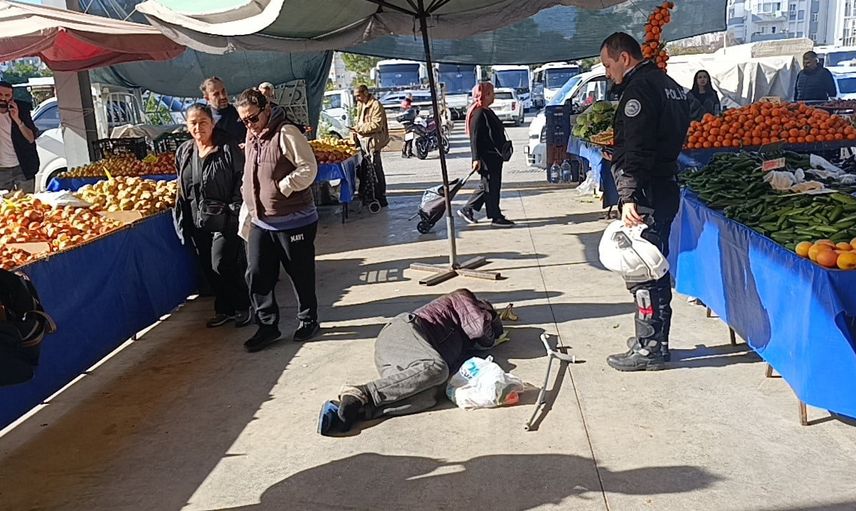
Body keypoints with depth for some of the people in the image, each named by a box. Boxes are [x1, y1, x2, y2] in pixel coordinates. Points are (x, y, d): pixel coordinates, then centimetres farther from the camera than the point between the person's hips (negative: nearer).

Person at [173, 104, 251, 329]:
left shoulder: (228, 148, -9)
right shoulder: (184, 152, 9)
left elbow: (242, 181, -8)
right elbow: (182, 190, 18)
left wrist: (235, 211, -14)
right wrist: (182, 220, 16)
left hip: (224, 219, -6)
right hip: (197, 221, 6)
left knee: (222, 265, -8)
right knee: (208, 268, 11)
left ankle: (241, 308, 13)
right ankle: (224, 310, 27)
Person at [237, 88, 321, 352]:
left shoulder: (286, 133, -13)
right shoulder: (251, 137, 11)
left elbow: (309, 168, -18)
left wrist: (281, 187, -21)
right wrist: (247, 216, 16)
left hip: (293, 220, -7)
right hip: (260, 222, 7)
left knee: (301, 275, 8)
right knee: (257, 275, 6)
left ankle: (308, 319, 27)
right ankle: (267, 325, 19)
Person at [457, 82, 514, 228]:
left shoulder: (487, 112, 17)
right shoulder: (478, 113, -15)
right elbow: (475, 138, -20)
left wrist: (503, 148, 26)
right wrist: (476, 158, -24)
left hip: (494, 156, 11)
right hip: (486, 157, -11)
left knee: (488, 186, 15)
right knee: (491, 186, -3)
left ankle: (467, 210, 22)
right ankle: (496, 217, 5)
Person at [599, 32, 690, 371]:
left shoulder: (638, 89, -14)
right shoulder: (671, 86, 17)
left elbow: (636, 150, -23)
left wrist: (628, 197, -27)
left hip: (646, 195, -10)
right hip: (668, 188, 10)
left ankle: (648, 349, 4)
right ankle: (656, 339, 27)